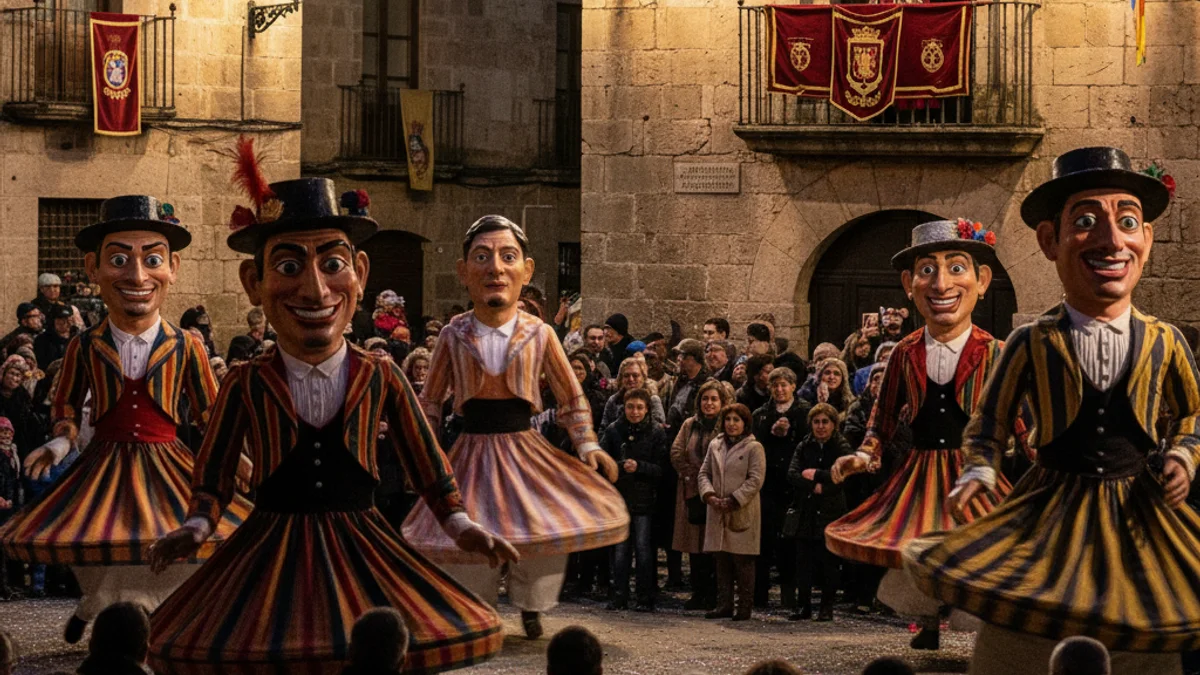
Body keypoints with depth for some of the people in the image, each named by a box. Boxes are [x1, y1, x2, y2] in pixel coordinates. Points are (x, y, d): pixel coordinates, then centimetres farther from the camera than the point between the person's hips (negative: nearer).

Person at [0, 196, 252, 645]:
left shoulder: (185, 346, -5)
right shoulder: (84, 346, -2)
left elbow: (211, 414, 5)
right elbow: (66, 405, 13)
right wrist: (60, 442, -5)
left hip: (166, 469, -1)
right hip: (103, 470, 1)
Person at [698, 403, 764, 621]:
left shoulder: (754, 448, -2)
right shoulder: (715, 445, 15)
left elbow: (755, 480, -9)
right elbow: (704, 473, 13)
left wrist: (733, 500, -15)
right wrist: (709, 495, -7)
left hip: (742, 514, -5)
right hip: (718, 513, 5)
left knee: (743, 562, -4)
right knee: (722, 562, 7)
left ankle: (744, 607, 1)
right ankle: (724, 605, 12)